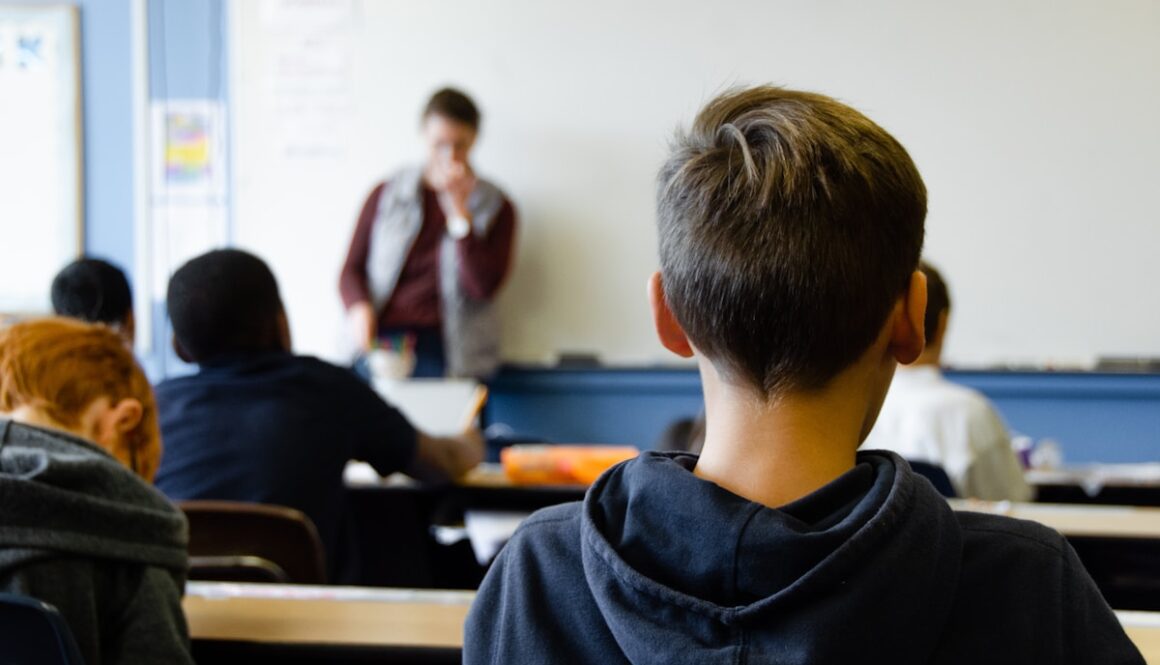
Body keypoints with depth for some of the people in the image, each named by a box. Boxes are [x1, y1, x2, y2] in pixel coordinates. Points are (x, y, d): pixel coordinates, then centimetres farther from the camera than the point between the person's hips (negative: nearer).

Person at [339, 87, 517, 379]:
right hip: (381, 340, 1)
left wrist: (458, 209, -6)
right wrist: (359, 308, -7)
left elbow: (483, 287, -3)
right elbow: (352, 269, 15)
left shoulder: (495, 208, 10)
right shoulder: (386, 195, 15)